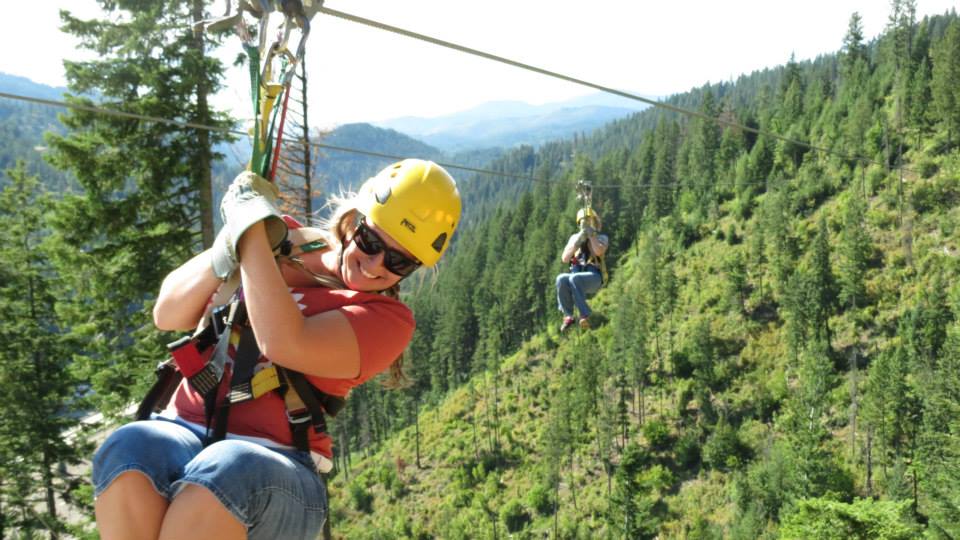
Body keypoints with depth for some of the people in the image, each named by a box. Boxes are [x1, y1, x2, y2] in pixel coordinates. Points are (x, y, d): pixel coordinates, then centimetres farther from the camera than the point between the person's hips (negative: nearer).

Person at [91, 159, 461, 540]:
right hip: (182, 433, 4)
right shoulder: (281, 242, 13)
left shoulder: (387, 318, 0)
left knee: (227, 470, -38)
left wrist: (251, 232, -9)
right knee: (129, 450, -31)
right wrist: (228, 251, -7)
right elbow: (167, 316, 10)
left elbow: (284, 344, -19)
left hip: (275, 470, -3)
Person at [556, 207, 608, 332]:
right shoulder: (574, 237, 20)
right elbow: (565, 258, 7)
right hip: (576, 276, 3)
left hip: (593, 278, -3)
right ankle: (568, 316, -27)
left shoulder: (602, 238, 11)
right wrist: (577, 242, -4)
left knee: (574, 279, -37)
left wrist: (591, 234, -7)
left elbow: (598, 251, -13)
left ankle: (585, 316, -35)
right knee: (561, 279, -33)